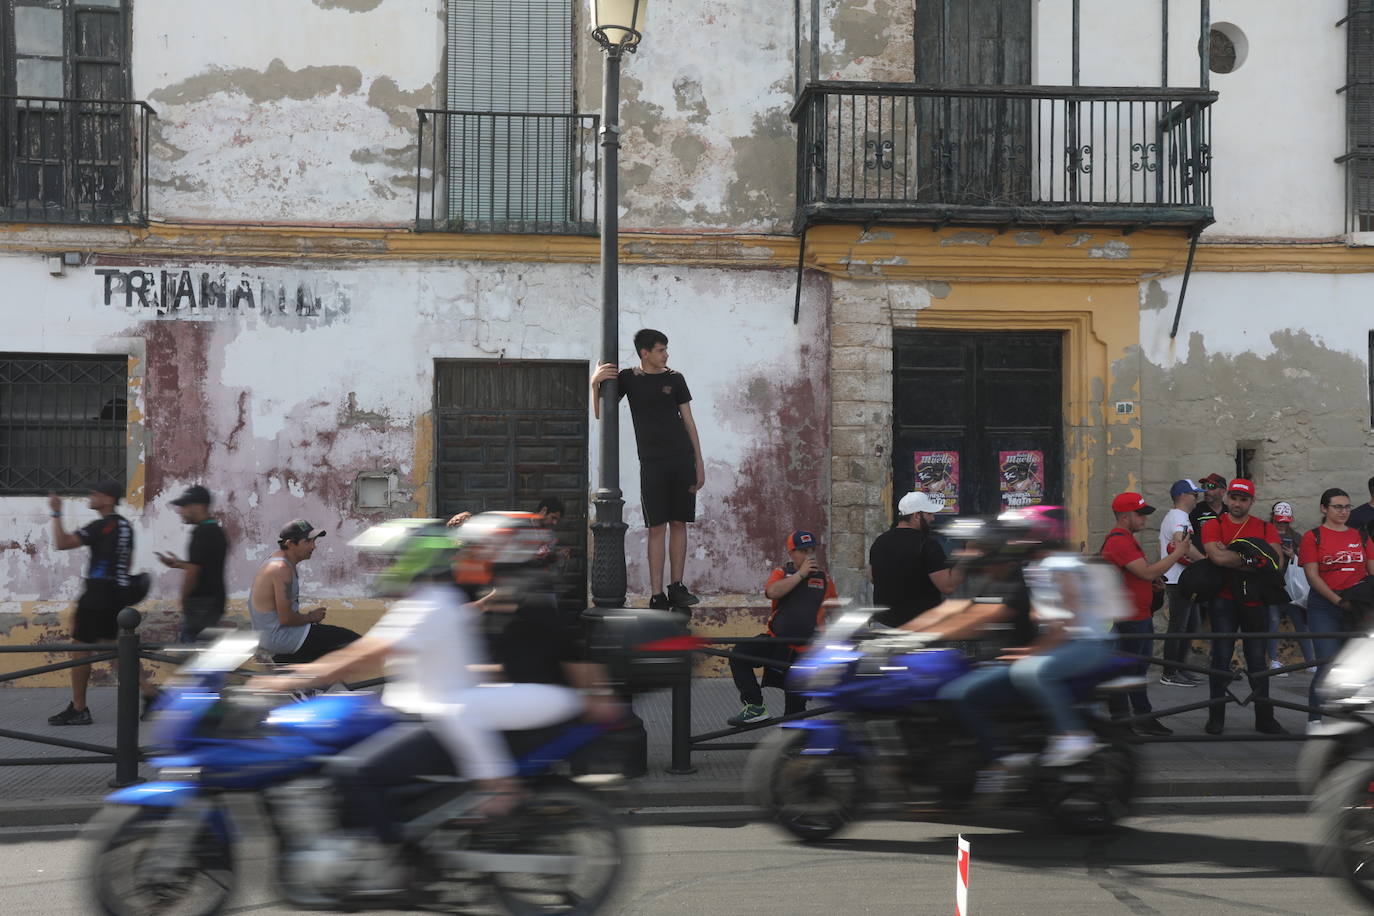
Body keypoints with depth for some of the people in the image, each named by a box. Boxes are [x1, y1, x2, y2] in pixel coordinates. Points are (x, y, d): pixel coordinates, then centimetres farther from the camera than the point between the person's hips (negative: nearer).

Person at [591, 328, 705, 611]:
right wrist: (595, 384, -17)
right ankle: (656, 595, -5)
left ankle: (676, 587, 9)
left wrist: (699, 463, 5)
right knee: (657, 527, -5)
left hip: (682, 461, 2)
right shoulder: (628, 378, 5)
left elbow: (689, 421, 10)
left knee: (679, 523, 3)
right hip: (652, 463, -2)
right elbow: (601, 414, 1)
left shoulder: (674, 379, 8)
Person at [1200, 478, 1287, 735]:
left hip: (1256, 602, 2)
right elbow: (1217, 556, -17)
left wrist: (1232, 557, -14)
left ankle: (1264, 718, 15)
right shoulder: (1214, 526, 1)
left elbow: (1277, 562, -8)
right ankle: (1216, 716, 4)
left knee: (1257, 660, 8)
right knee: (1221, 657, -3)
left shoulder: (1265, 528, 7)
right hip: (1225, 600, -2)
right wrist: (1254, 559, -12)